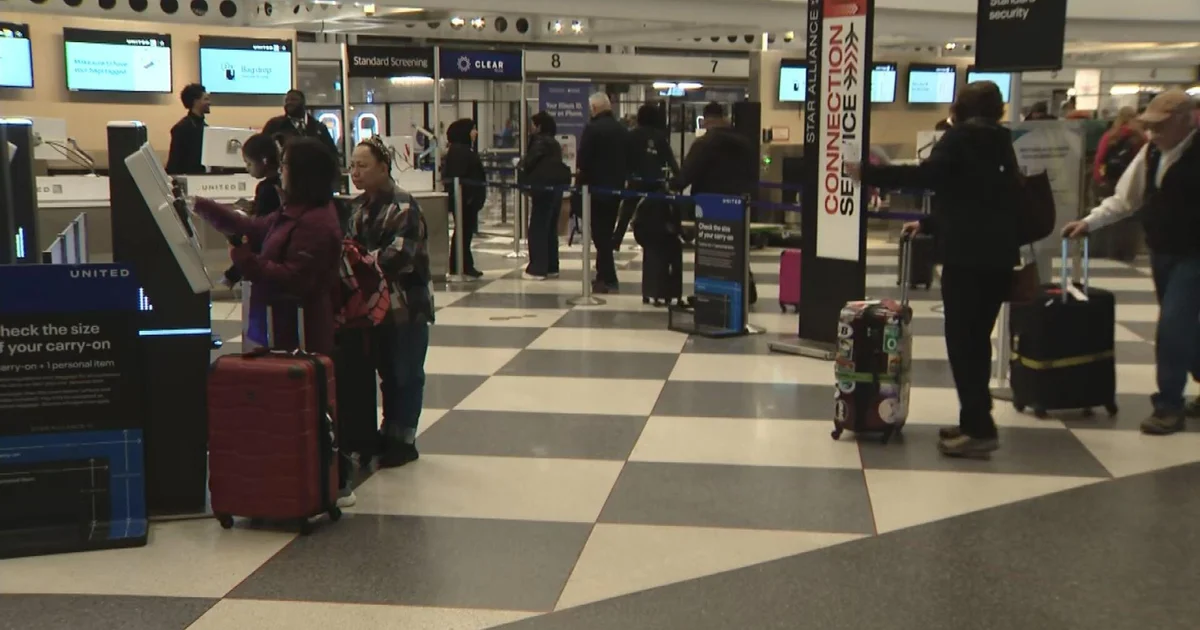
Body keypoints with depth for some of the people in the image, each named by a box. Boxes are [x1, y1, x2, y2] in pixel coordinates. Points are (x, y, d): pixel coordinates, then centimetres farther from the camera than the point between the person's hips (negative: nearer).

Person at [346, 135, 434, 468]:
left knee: (405, 373, 3)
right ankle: (390, 434, 26)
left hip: (405, 305, -7)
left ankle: (403, 440, 11)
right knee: (386, 371, 15)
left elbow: (399, 253, -23)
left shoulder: (403, 207, -13)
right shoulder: (358, 207, 11)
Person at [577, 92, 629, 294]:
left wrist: (581, 182, 1)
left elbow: (582, 161, -13)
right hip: (616, 187, 6)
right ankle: (603, 275, 22)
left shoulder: (592, 129, -13)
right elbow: (629, 159, 12)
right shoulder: (623, 130, 7)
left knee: (600, 233, -2)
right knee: (607, 232, 16)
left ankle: (608, 279, -4)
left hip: (596, 187, -6)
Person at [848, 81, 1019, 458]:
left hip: (968, 255, -8)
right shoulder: (1002, 145, 19)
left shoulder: (960, 137, -3)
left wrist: (869, 173, -16)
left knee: (962, 340, -5)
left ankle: (978, 429, -8)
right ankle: (976, 422, 17)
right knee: (977, 338, 14)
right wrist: (928, 224, 31)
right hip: (998, 254, 8)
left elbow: (927, 175, -20)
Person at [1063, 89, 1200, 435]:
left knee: (1172, 327, -10)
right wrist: (1089, 222, -2)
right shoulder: (1151, 152, 1)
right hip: (1161, 252, 7)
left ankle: (1168, 405, 4)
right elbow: (1126, 198, 8)